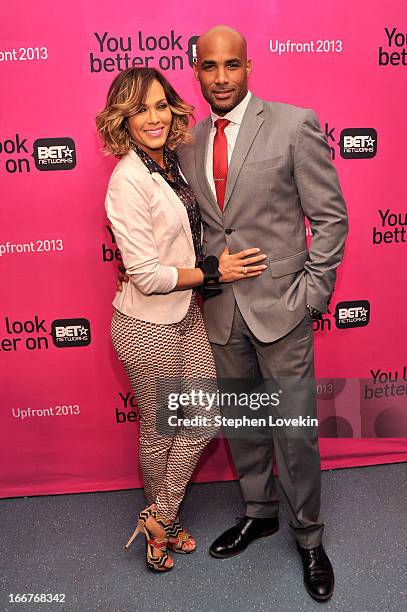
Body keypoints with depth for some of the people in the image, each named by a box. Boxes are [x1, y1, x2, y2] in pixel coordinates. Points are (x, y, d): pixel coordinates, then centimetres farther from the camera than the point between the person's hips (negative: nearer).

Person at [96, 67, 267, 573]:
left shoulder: (171, 162, 5)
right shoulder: (128, 179, -20)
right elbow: (147, 275, -23)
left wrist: (220, 261, 5)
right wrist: (215, 271, -14)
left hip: (187, 315, 8)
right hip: (149, 326, -8)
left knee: (203, 421, 14)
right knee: (159, 431, 13)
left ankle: (160, 519, 34)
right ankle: (163, 521, 40)